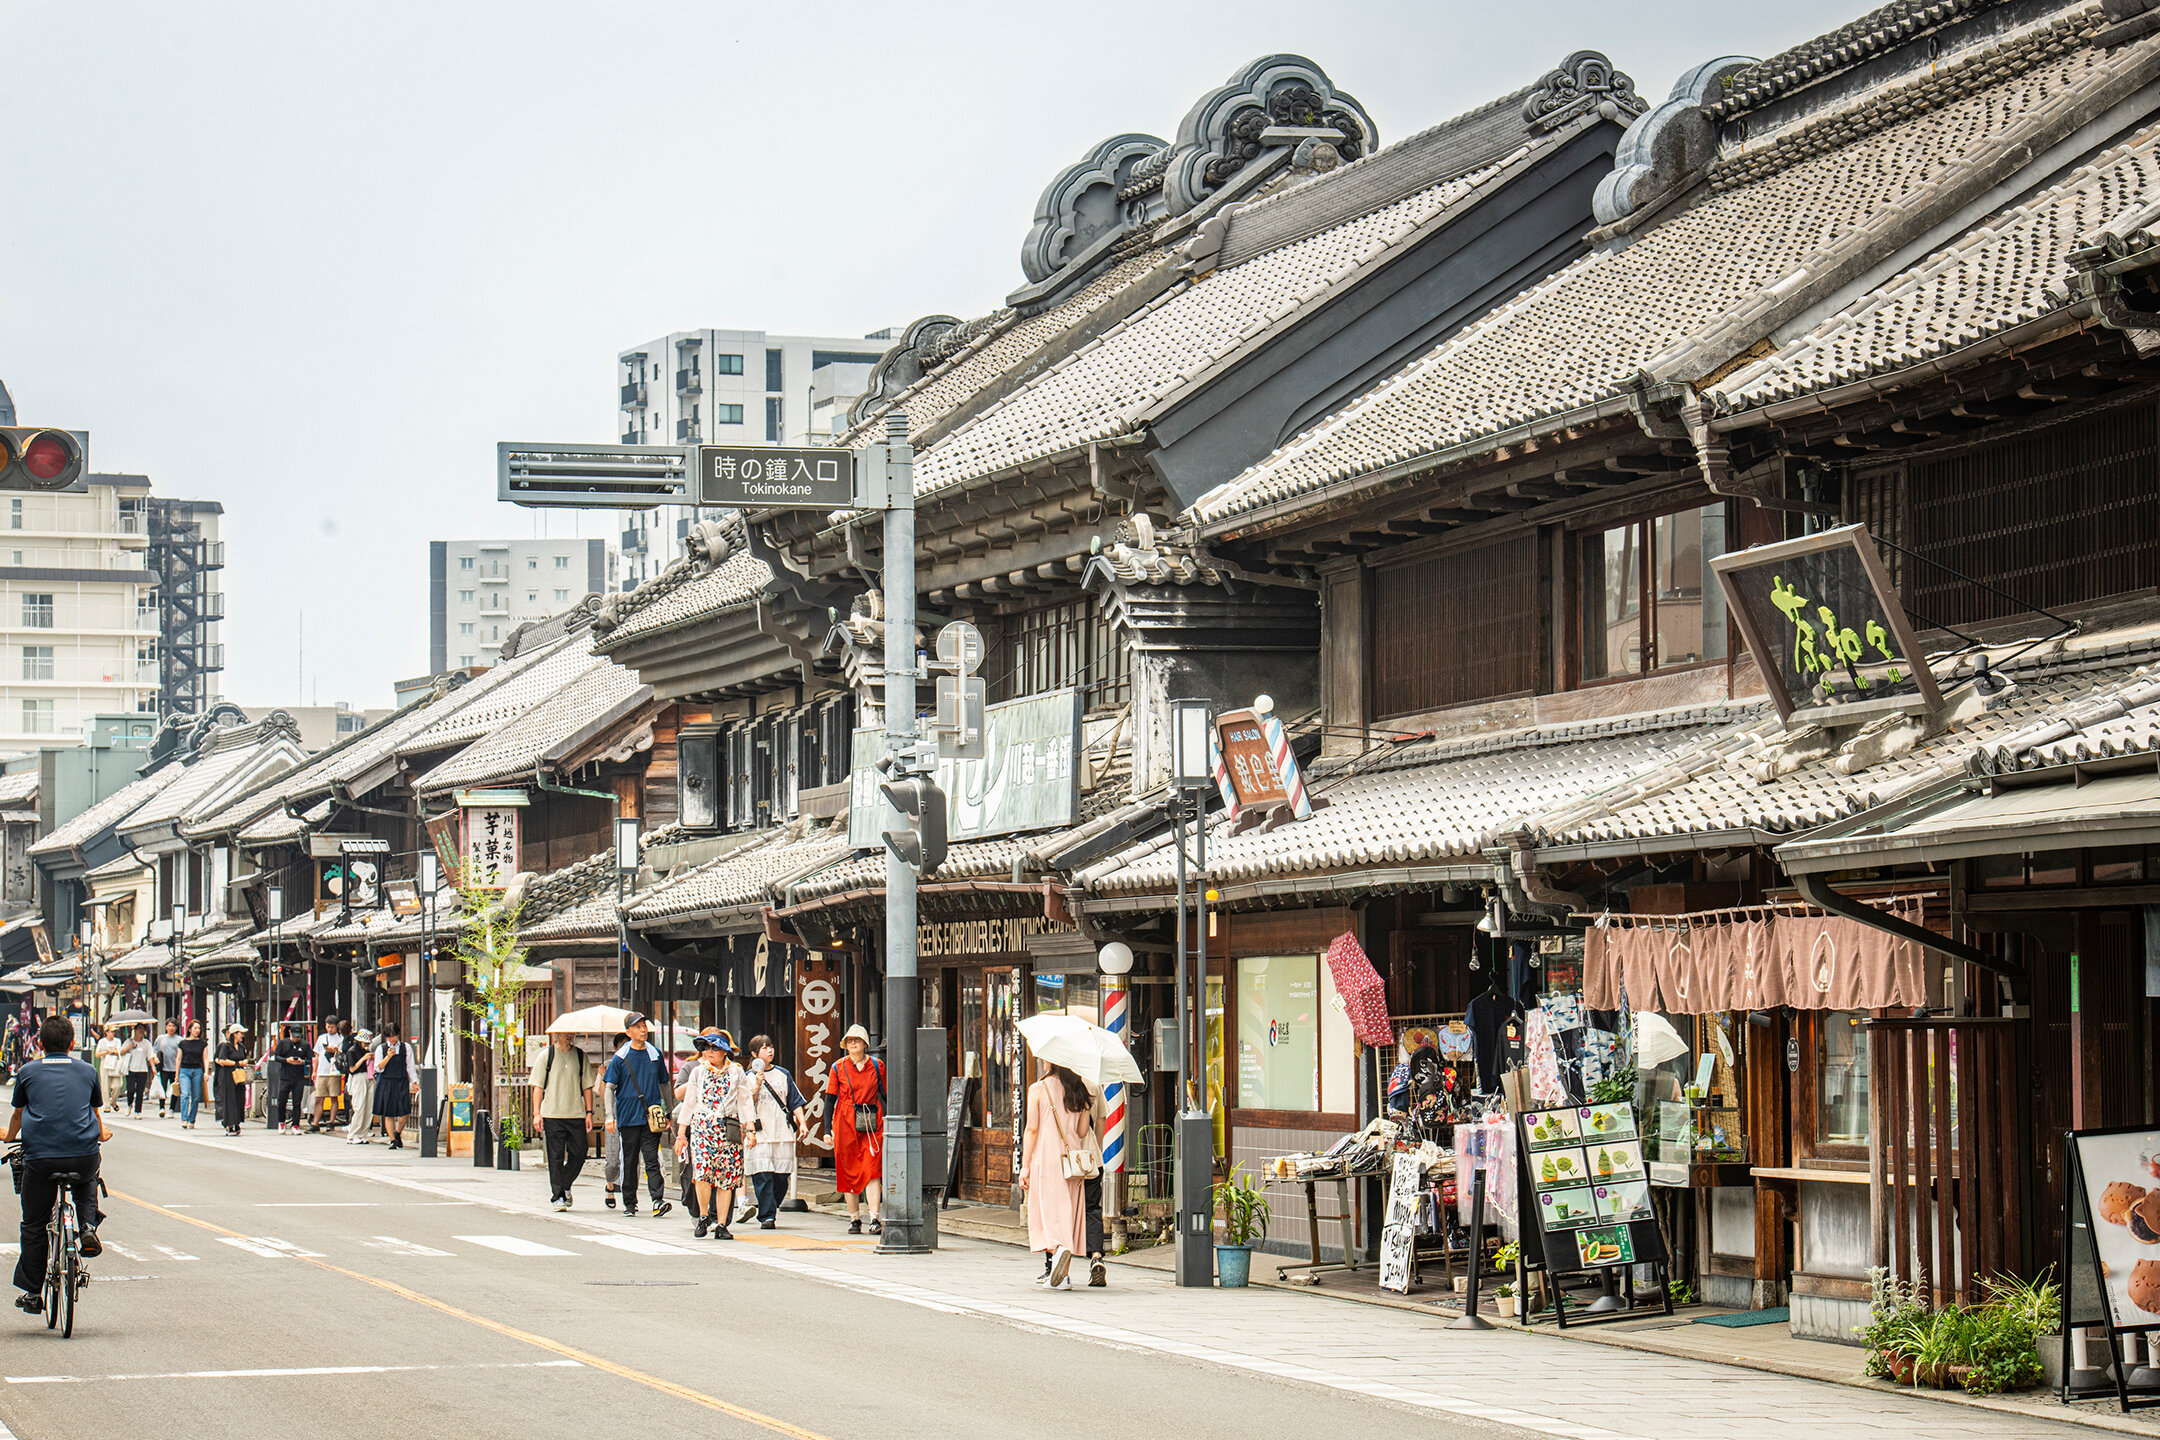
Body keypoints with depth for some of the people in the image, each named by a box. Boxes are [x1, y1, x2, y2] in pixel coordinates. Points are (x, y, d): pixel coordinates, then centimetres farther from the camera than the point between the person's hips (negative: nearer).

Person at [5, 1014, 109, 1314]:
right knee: (87, 1181, 36)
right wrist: (101, 1133, 48)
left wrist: (10, 1136, 44)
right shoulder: (87, 1072, 12)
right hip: (83, 1153, 1)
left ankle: (32, 1292, 11)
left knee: (33, 1225, 11)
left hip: (39, 1157, -1)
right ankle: (88, 1227, 10)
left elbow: (18, 1115, 22)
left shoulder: (27, 1073, 9)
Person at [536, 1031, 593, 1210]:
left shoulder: (581, 1056, 10)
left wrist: (589, 1112, 4)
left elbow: (587, 1087, 12)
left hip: (576, 1114, 2)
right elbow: (539, 1086, 4)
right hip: (552, 1115, -2)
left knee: (579, 1153, -3)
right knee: (556, 1156, -3)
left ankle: (565, 1186, 21)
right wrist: (537, 1113, -4)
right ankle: (557, 1195, 5)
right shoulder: (547, 1056, 4)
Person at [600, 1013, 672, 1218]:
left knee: (652, 1159, -10)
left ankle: (658, 1200, -19)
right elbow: (610, 1087, 1)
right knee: (630, 1161, 6)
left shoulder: (655, 1054, 8)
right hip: (629, 1117, -1)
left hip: (651, 1117, 1)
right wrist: (610, 1116, -7)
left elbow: (664, 1085, 18)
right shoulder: (621, 1057, 0)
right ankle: (629, 1203, 16)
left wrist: (668, 1112, 18)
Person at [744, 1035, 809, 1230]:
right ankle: (767, 1216, -10)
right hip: (759, 1134, -3)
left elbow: (795, 1102, 14)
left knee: (781, 1177, 0)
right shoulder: (748, 1077, 6)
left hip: (783, 1133, 3)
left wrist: (802, 1123, 3)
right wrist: (757, 1086, -15)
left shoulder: (783, 1075, 14)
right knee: (763, 1177, -11)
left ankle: (771, 1210, 18)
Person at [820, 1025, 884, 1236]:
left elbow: (885, 1096, 11)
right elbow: (830, 1099, 5)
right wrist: (828, 1129, -2)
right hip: (845, 1123, 1)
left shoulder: (877, 1066, 5)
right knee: (849, 1171, 4)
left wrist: (888, 1124, 6)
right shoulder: (838, 1067, 4)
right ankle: (854, 1219, 13)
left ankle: (874, 1219, -14)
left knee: (873, 1169, -10)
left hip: (872, 1122, -1)